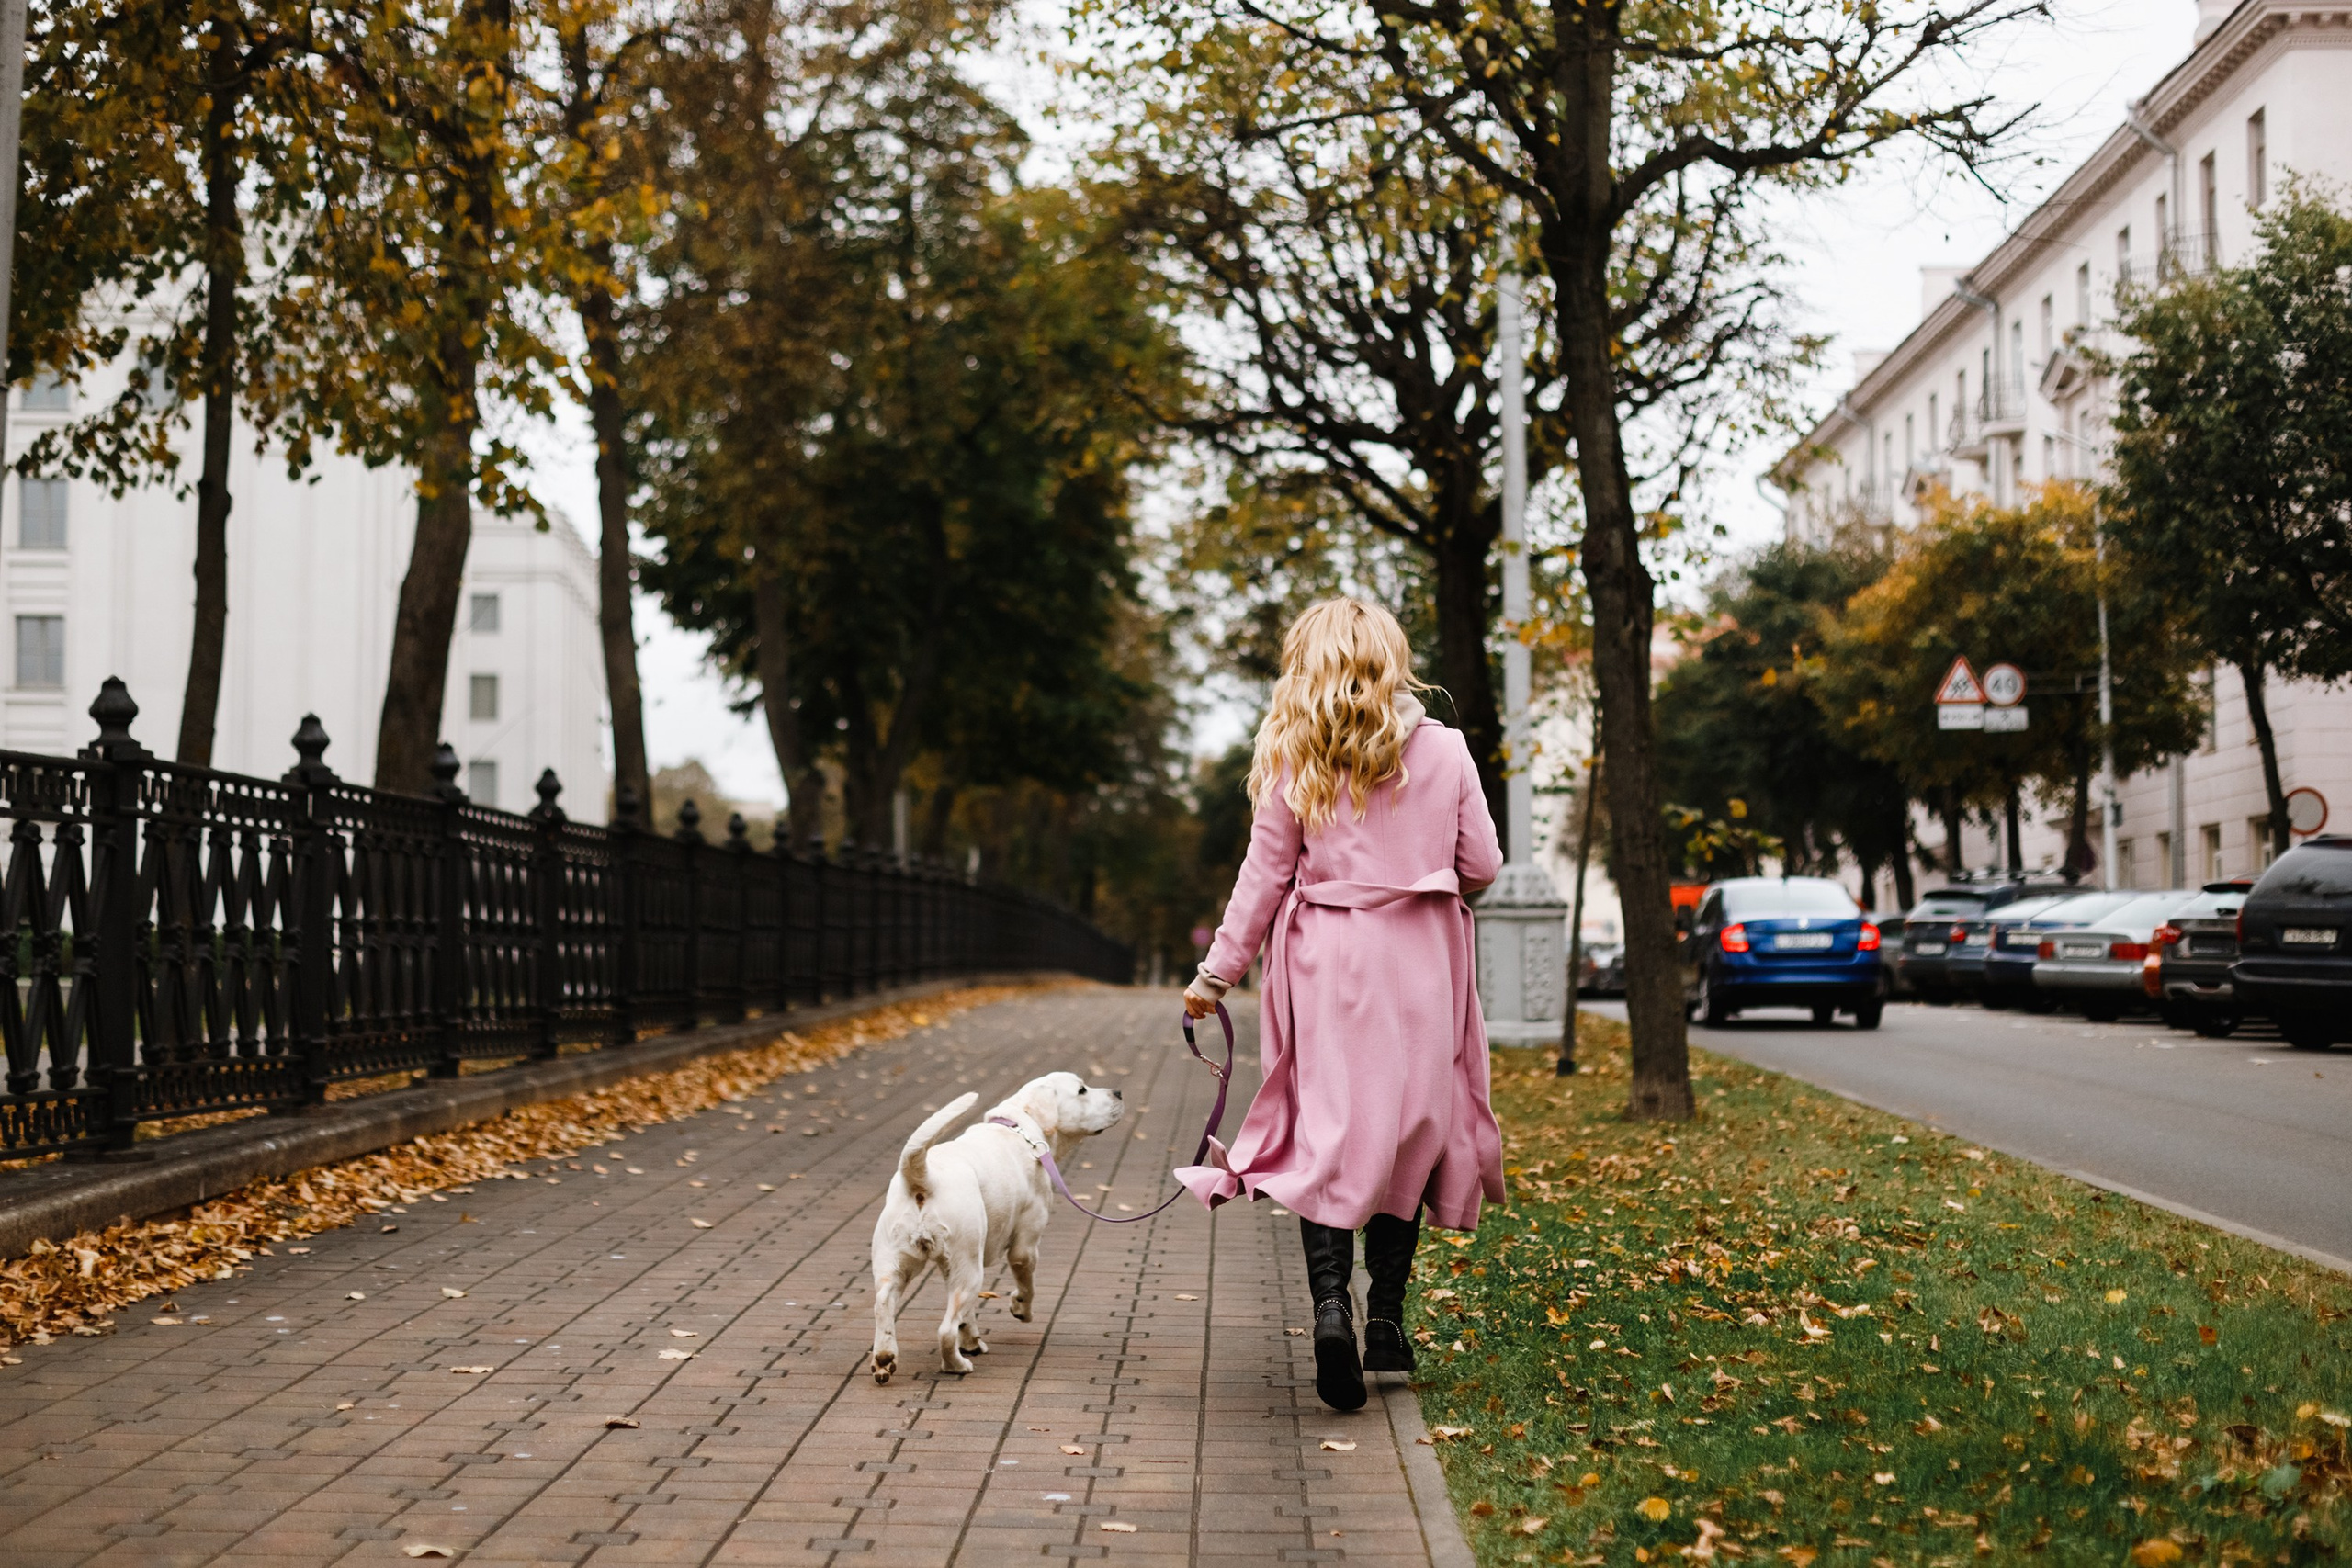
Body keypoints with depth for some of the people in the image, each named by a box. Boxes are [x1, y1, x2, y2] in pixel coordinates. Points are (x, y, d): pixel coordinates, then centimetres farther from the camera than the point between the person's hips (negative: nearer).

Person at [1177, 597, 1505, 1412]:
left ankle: (1330, 1303, -18)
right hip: (1418, 964, 1)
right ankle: (1385, 1319, 14)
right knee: (1406, 1130, 11)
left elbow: (1264, 876, -1)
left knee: (1325, 1131, 1)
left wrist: (1217, 972, 8)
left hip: (1326, 963, -1)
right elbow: (1482, 866, 3)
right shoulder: (1443, 749, 0)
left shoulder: (1292, 760, -3)